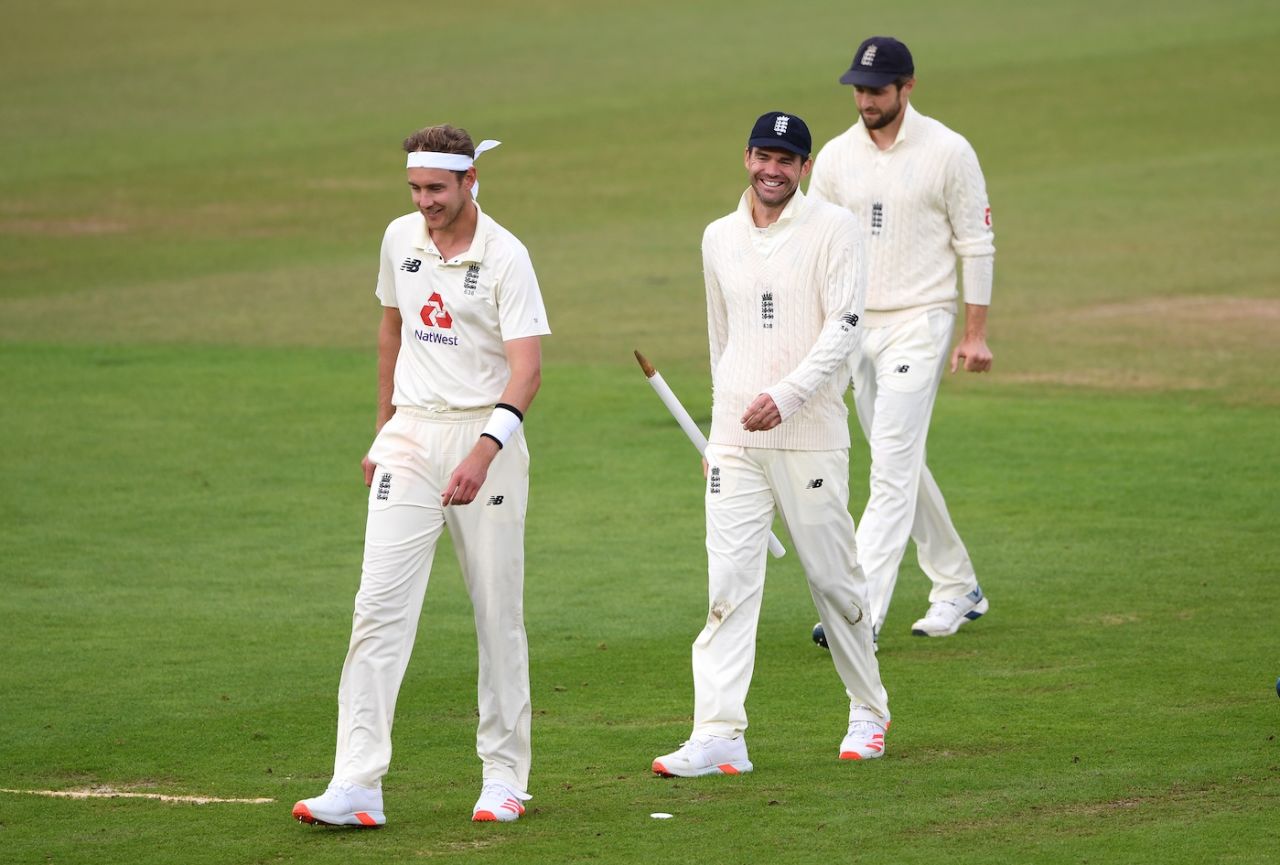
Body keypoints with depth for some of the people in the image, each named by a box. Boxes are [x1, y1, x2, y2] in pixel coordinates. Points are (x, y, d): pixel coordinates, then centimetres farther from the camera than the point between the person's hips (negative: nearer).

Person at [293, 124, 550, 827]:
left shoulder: (504, 256, -11)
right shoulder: (401, 239, 6)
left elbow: (526, 367, -19)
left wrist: (484, 450, -33)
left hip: (485, 434, -4)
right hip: (411, 434, 4)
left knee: (498, 612, 3)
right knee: (380, 604, -8)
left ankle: (504, 775, 16)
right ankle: (357, 785, -14)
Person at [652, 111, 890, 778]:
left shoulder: (832, 228, -3)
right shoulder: (719, 238, 13)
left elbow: (844, 328, -12)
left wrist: (786, 396, -22)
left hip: (810, 437, -3)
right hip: (734, 441, 3)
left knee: (834, 579, 5)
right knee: (729, 584, -6)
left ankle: (868, 713, 24)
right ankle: (718, 735, -12)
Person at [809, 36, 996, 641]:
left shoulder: (947, 153, -7)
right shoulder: (836, 156, 5)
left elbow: (976, 244, -3)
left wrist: (976, 333, -6)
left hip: (919, 323, -6)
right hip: (856, 326, 6)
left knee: (892, 469, -12)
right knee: (901, 468, 13)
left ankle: (861, 614, -18)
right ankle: (958, 589, 27)